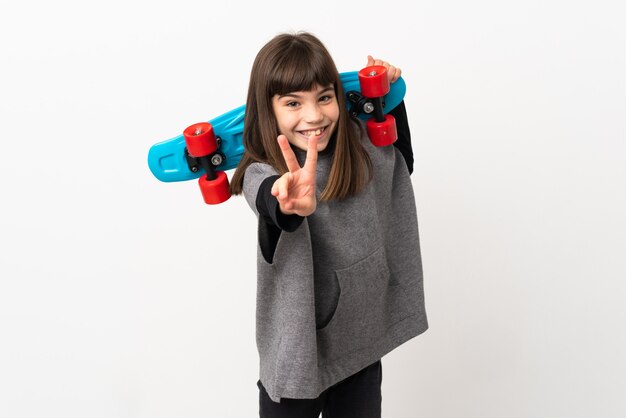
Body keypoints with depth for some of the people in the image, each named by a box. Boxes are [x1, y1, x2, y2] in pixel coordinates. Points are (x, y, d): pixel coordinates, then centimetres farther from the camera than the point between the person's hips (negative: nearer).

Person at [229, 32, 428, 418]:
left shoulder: (360, 147, -3)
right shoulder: (262, 172, -18)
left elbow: (401, 163, 19)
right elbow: (268, 197, -42)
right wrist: (293, 205, -64)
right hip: (297, 351, -4)